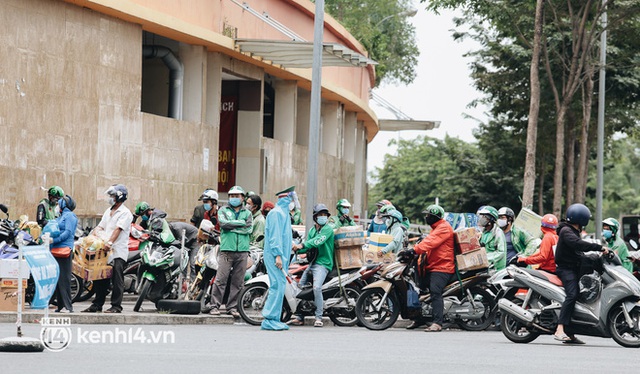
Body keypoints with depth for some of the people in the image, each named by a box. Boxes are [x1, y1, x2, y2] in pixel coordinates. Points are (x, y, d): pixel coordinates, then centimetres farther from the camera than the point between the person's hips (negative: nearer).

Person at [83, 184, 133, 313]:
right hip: (105, 250, 8)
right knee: (100, 278, 9)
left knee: (117, 279, -10)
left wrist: (110, 242, -30)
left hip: (118, 252, -8)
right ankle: (97, 305, 15)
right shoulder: (108, 211, 21)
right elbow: (100, 226, 16)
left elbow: (118, 229, -18)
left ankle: (116, 306, -9)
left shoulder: (125, 213, -5)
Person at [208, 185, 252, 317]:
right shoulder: (223, 210, 12)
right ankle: (215, 306, -5)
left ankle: (232, 307, 8)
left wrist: (231, 227, -5)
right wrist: (241, 223, -4)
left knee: (238, 281, 2)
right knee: (221, 279, -8)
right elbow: (223, 223, -7)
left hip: (242, 251, 2)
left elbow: (248, 229, 1)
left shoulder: (247, 213, 17)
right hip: (227, 249, -2)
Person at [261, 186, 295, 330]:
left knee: (279, 286, 8)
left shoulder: (284, 213, 20)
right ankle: (269, 319, -15)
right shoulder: (276, 213, -11)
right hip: (274, 254, -10)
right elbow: (274, 235, -16)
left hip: (282, 255, 10)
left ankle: (274, 319, 10)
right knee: (278, 285, -14)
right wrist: (278, 255, -21)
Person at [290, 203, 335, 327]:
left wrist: (302, 245, -32)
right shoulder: (312, 230, 19)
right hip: (311, 263, 8)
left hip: (323, 263, -8)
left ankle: (319, 317, -19)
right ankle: (299, 317, 11)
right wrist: (297, 249, -7)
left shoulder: (328, 229, -5)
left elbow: (318, 241, -21)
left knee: (316, 287, -26)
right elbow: (308, 247, 14)